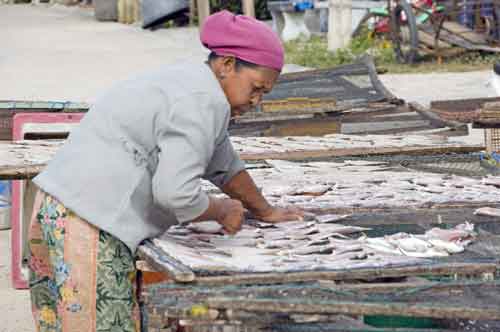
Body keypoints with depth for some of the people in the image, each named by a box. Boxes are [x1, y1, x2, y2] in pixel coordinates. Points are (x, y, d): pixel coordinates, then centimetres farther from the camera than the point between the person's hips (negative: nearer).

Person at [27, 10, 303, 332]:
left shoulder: (193, 85, 19)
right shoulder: (203, 101, -15)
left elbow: (223, 164, 31)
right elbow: (176, 192, -23)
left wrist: (266, 212, 40)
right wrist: (223, 211, -5)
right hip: (89, 224, -11)